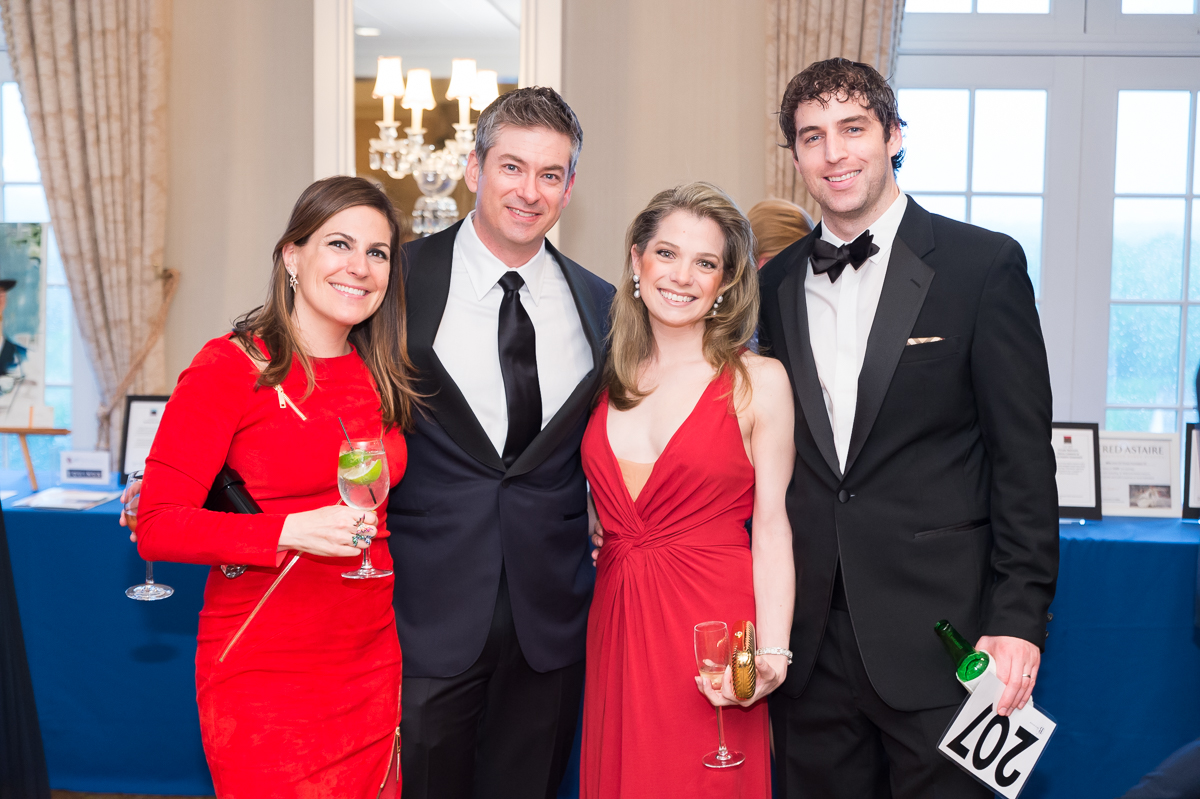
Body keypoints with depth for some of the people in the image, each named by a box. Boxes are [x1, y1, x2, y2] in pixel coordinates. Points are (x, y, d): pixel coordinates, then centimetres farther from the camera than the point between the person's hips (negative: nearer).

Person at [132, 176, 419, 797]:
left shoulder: (381, 377, 8)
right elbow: (156, 527, -14)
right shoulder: (229, 367, -9)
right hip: (261, 671, -5)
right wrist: (292, 531, -24)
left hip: (373, 664, 5)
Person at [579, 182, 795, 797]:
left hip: (711, 625, -4)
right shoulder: (604, 380, 7)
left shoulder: (759, 382, -5)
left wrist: (771, 656, -17)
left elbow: (771, 529, -8)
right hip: (616, 626, 4)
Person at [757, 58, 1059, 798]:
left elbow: (1023, 455, -5)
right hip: (809, 645, 4)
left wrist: (1019, 618, -11)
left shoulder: (985, 265, -3)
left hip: (937, 638, -3)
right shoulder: (777, 283, 9)